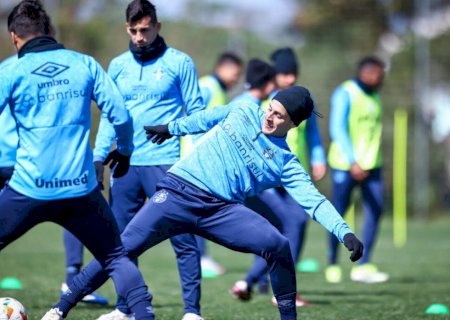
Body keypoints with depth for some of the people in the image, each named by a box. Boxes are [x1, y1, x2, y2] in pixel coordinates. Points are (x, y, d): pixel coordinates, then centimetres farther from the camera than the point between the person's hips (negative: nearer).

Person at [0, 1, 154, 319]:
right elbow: (121, 116, 3)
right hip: (81, 187, 2)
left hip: (29, 189, -2)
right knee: (117, 257, 17)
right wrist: (124, 151, 22)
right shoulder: (85, 64, 5)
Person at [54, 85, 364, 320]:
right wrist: (171, 128, 36)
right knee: (123, 248, -13)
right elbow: (207, 119, 27)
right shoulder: (244, 111, 11)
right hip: (178, 193, 0)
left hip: (222, 210, 0)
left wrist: (345, 232, -16)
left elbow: (314, 201, -3)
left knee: (278, 245, -22)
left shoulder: (286, 164, 6)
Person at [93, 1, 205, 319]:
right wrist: (98, 158, 10)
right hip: (126, 164, 4)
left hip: (165, 162, -4)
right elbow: (109, 116, 17)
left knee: (183, 239, -7)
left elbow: (196, 112, 0)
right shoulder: (118, 66, 12)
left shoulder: (179, 63, 0)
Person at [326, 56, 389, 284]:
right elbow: (337, 130, -18)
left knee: (375, 210, -7)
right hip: (345, 165, -7)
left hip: (371, 164, 7)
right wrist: (353, 163, -26)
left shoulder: (373, 96, 14)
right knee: (339, 214, 2)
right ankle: (332, 264, 18)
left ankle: (363, 267, -6)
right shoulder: (345, 94, -10)